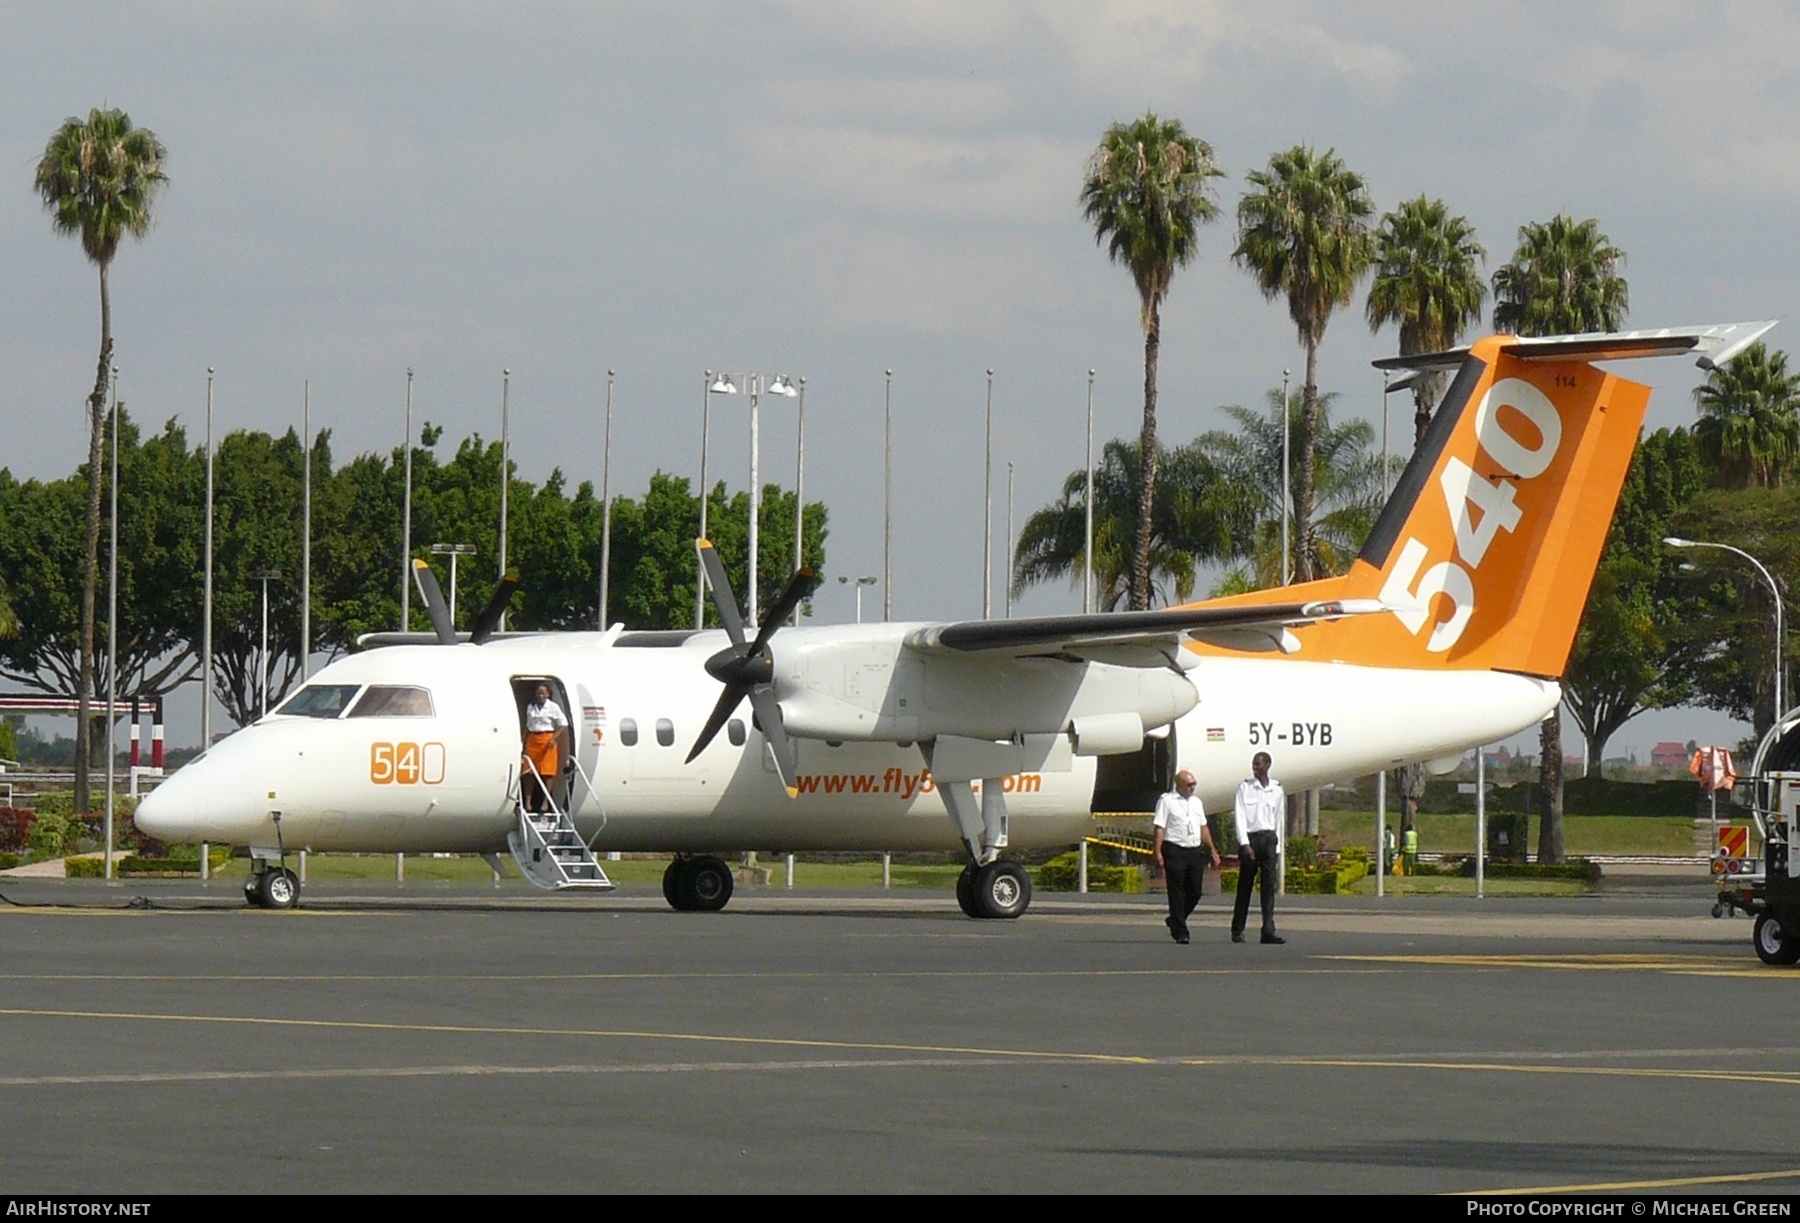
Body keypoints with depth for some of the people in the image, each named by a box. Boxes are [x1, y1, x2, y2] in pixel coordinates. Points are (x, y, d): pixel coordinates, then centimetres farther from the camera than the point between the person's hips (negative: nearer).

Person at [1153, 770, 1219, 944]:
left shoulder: (1196, 802, 16)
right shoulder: (1166, 801, -3)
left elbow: (1203, 828, 22)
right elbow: (1160, 828, -7)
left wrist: (1212, 849, 19)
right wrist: (1157, 852, -14)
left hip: (1195, 851, 6)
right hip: (1175, 851, -6)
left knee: (1195, 892, 5)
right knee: (1177, 893, -3)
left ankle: (1174, 921, 26)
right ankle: (1180, 932, 0)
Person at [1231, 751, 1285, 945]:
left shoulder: (1277, 790, 11)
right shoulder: (1244, 787, 3)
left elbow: (1278, 820, 16)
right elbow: (1240, 816, -3)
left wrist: (1277, 848, 12)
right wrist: (1244, 843, -13)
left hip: (1269, 839, 2)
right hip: (1250, 838, -2)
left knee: (1269, 885, -6)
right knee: (1245, 885, 2)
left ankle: (1268, 931, -11)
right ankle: (1237, 931, 10)